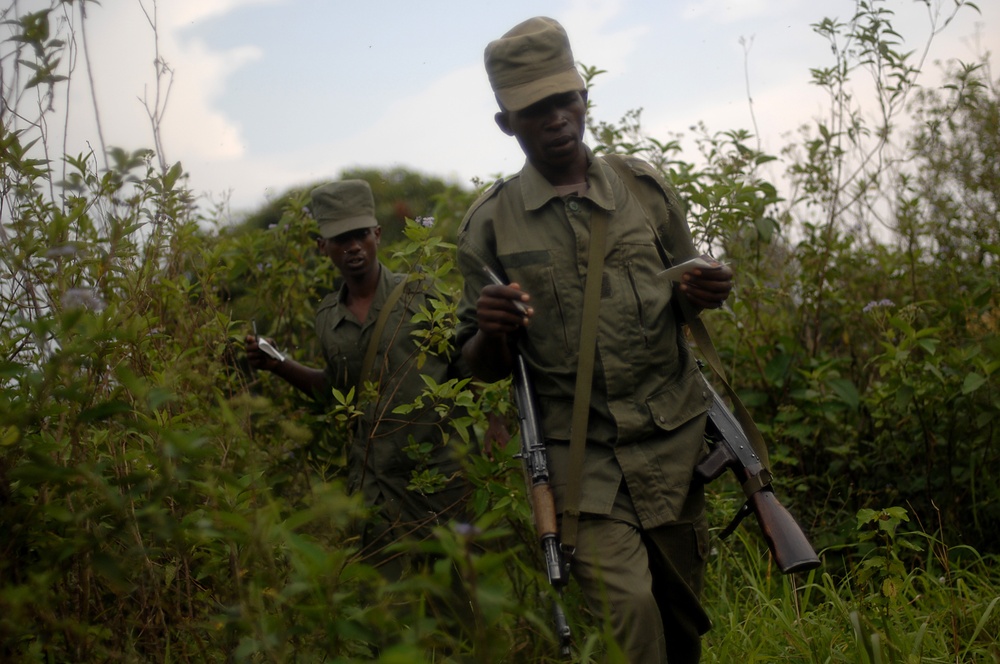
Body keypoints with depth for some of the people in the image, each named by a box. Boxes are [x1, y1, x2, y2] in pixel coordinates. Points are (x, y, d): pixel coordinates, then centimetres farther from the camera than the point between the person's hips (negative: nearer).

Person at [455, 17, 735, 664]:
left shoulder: (643, 187, 7)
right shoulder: (491, 223, 2)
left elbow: (686, 294, 20)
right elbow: (484, 367, 8)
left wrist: (705, 292, -4)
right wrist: (492, 331, -16)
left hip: (674, 437, 2)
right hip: (581, 450, -2)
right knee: (627, 609, -18)